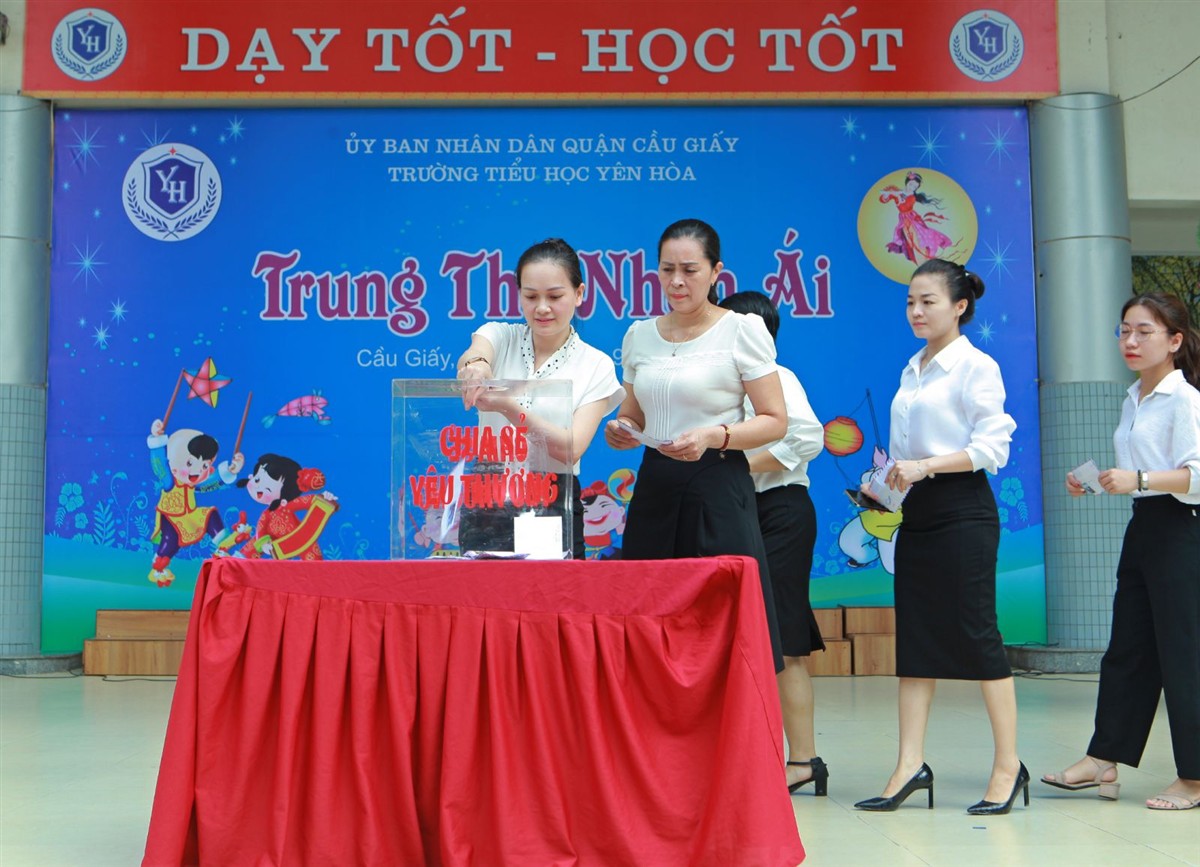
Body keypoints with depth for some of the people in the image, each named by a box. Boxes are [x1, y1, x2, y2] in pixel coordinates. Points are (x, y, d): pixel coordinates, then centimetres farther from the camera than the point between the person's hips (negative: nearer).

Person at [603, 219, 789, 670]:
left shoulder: (743, 329, -2)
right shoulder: (639, 335, 12)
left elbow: (775, 421, -4)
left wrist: (713, 436, -20)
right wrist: (621, 430, -2)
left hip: (717, 489, -4)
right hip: (654, 488, 5)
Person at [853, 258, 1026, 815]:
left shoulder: (976, 367, -5)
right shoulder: (912, 371, 16)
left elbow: (993, 447, -13)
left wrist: (925, 466, -20)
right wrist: (888, 482, 5)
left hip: (963, 511, -7)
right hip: (916, 512, 7)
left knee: (974, 633, -5)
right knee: (914, 638, 4)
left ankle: (1008, 765, 5)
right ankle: (910, 764, 7)